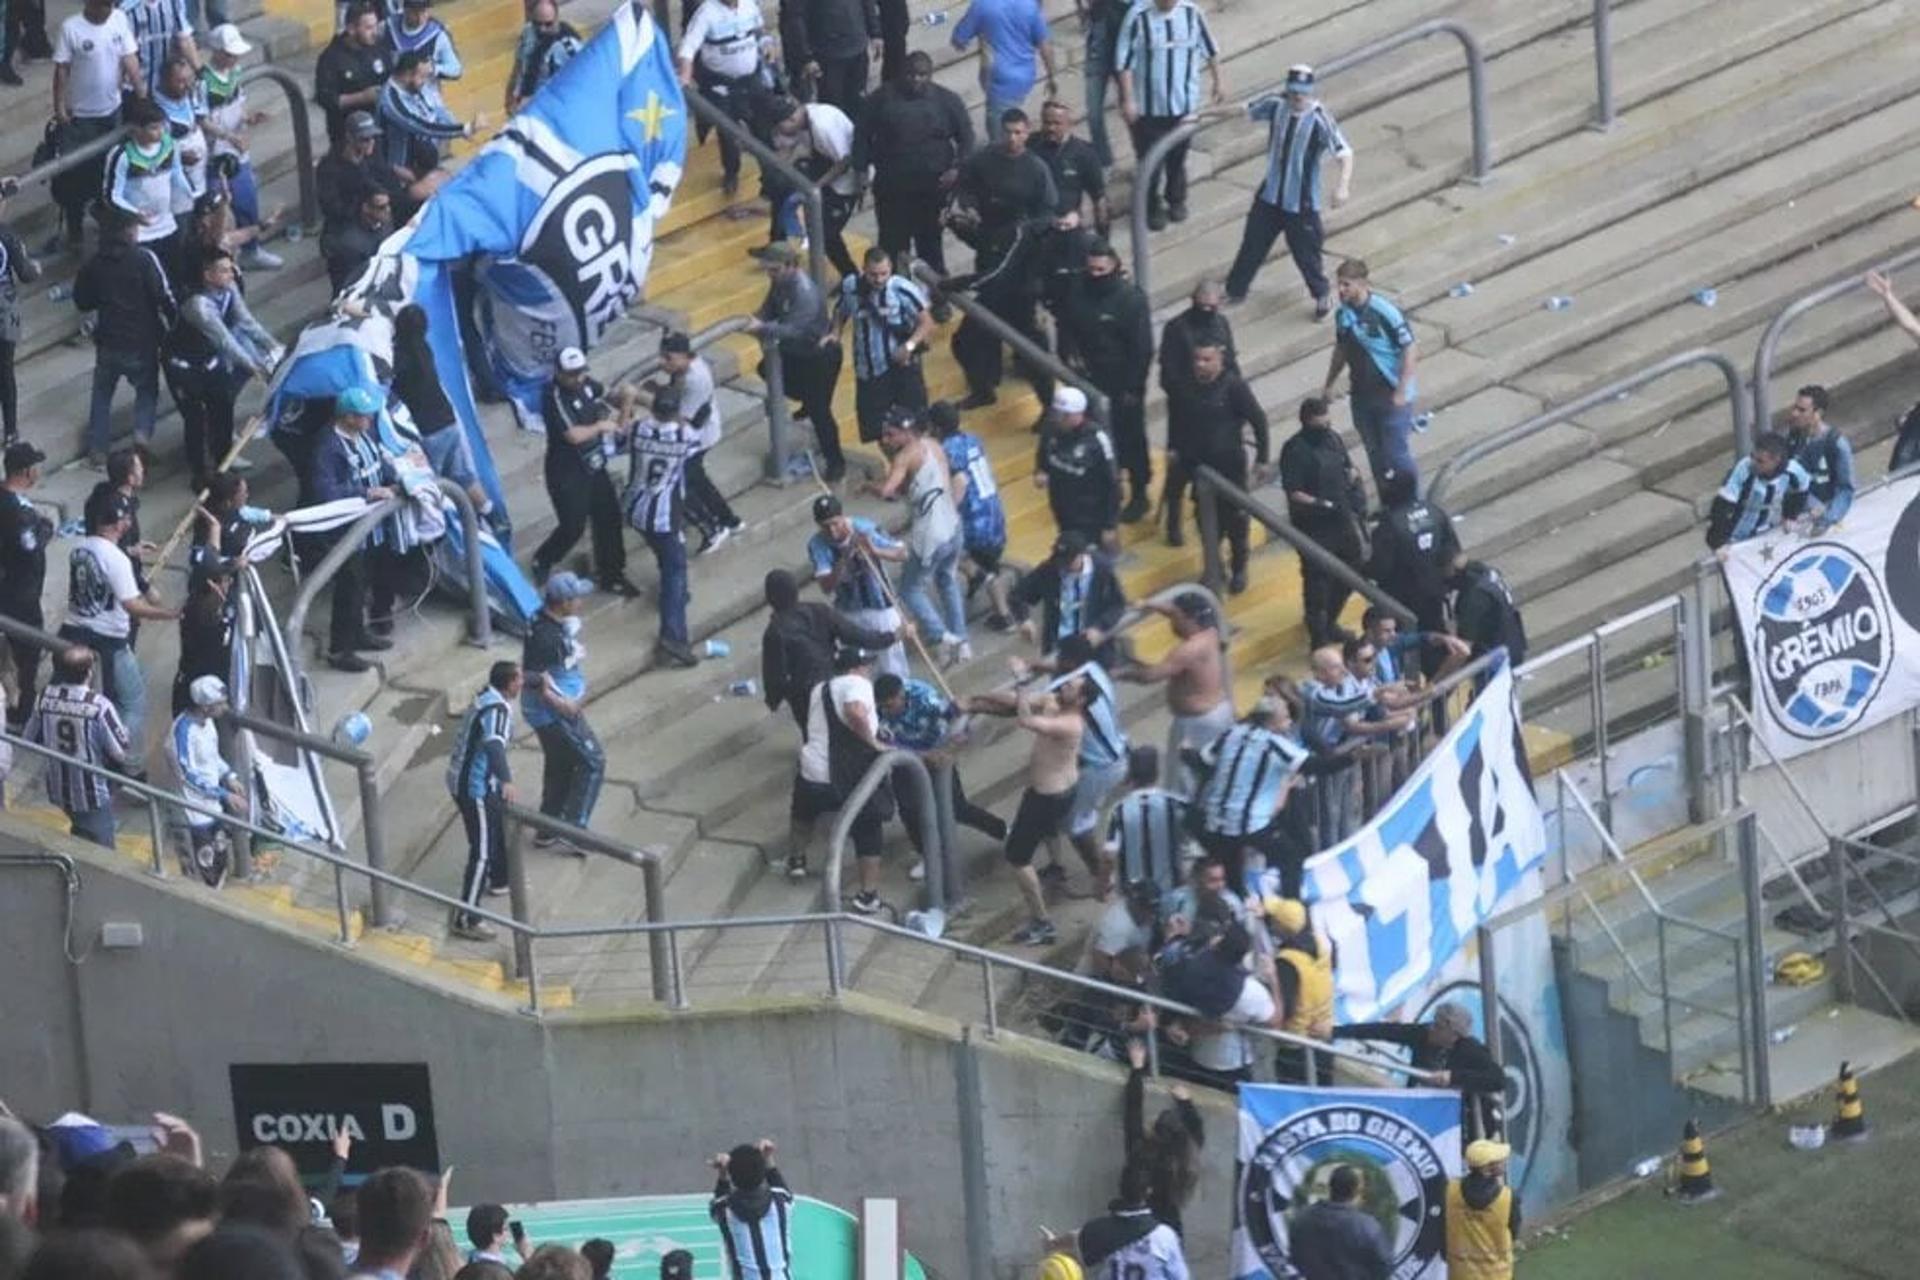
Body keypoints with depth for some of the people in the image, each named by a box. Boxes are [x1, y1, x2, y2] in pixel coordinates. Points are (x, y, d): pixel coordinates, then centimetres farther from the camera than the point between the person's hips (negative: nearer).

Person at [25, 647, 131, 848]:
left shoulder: (45, 698, -12)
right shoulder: (99, 705, -27)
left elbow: (29, 740, 0)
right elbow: (122, 751, -21)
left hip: (58, 792, 5)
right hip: (93, 795, -5)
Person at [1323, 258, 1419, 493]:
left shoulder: (1384, 313, -21)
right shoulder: (1343, 314, 0)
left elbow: (1411, 350, -17)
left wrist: (1402, 391, -23)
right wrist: (1328, 386, 20)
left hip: (1391, 396, -6)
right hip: (1362, 395, 6)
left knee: (1396, 454, -3)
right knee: (1376, 456, 15)